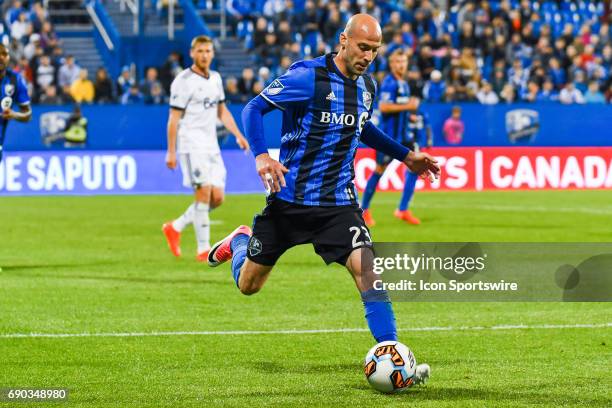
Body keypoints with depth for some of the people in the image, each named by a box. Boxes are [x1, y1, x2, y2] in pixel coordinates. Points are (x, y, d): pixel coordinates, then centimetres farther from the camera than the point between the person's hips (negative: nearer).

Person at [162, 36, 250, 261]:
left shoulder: (216, 78, 13)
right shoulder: (184, 81, -9)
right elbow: (174, 118, -9)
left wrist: (238, 135, 11)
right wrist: (171, 152, -13)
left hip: (211, 146, 7)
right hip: (192, 146, -7)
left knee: (217, 197, 2)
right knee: (204, 193, -14)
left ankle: (175, 227, 18)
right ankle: (203, 249, -9)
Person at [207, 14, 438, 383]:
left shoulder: (367, 86, 5)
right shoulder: (308, 77, -17)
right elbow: (254, 108, -15)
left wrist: (405, 155, 22)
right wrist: (261, 156, -30)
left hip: (339, 204, 3)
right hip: (289, 199, -3)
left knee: (367, 269, -19)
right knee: (249, 285, 11)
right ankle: (239, 241, 47)